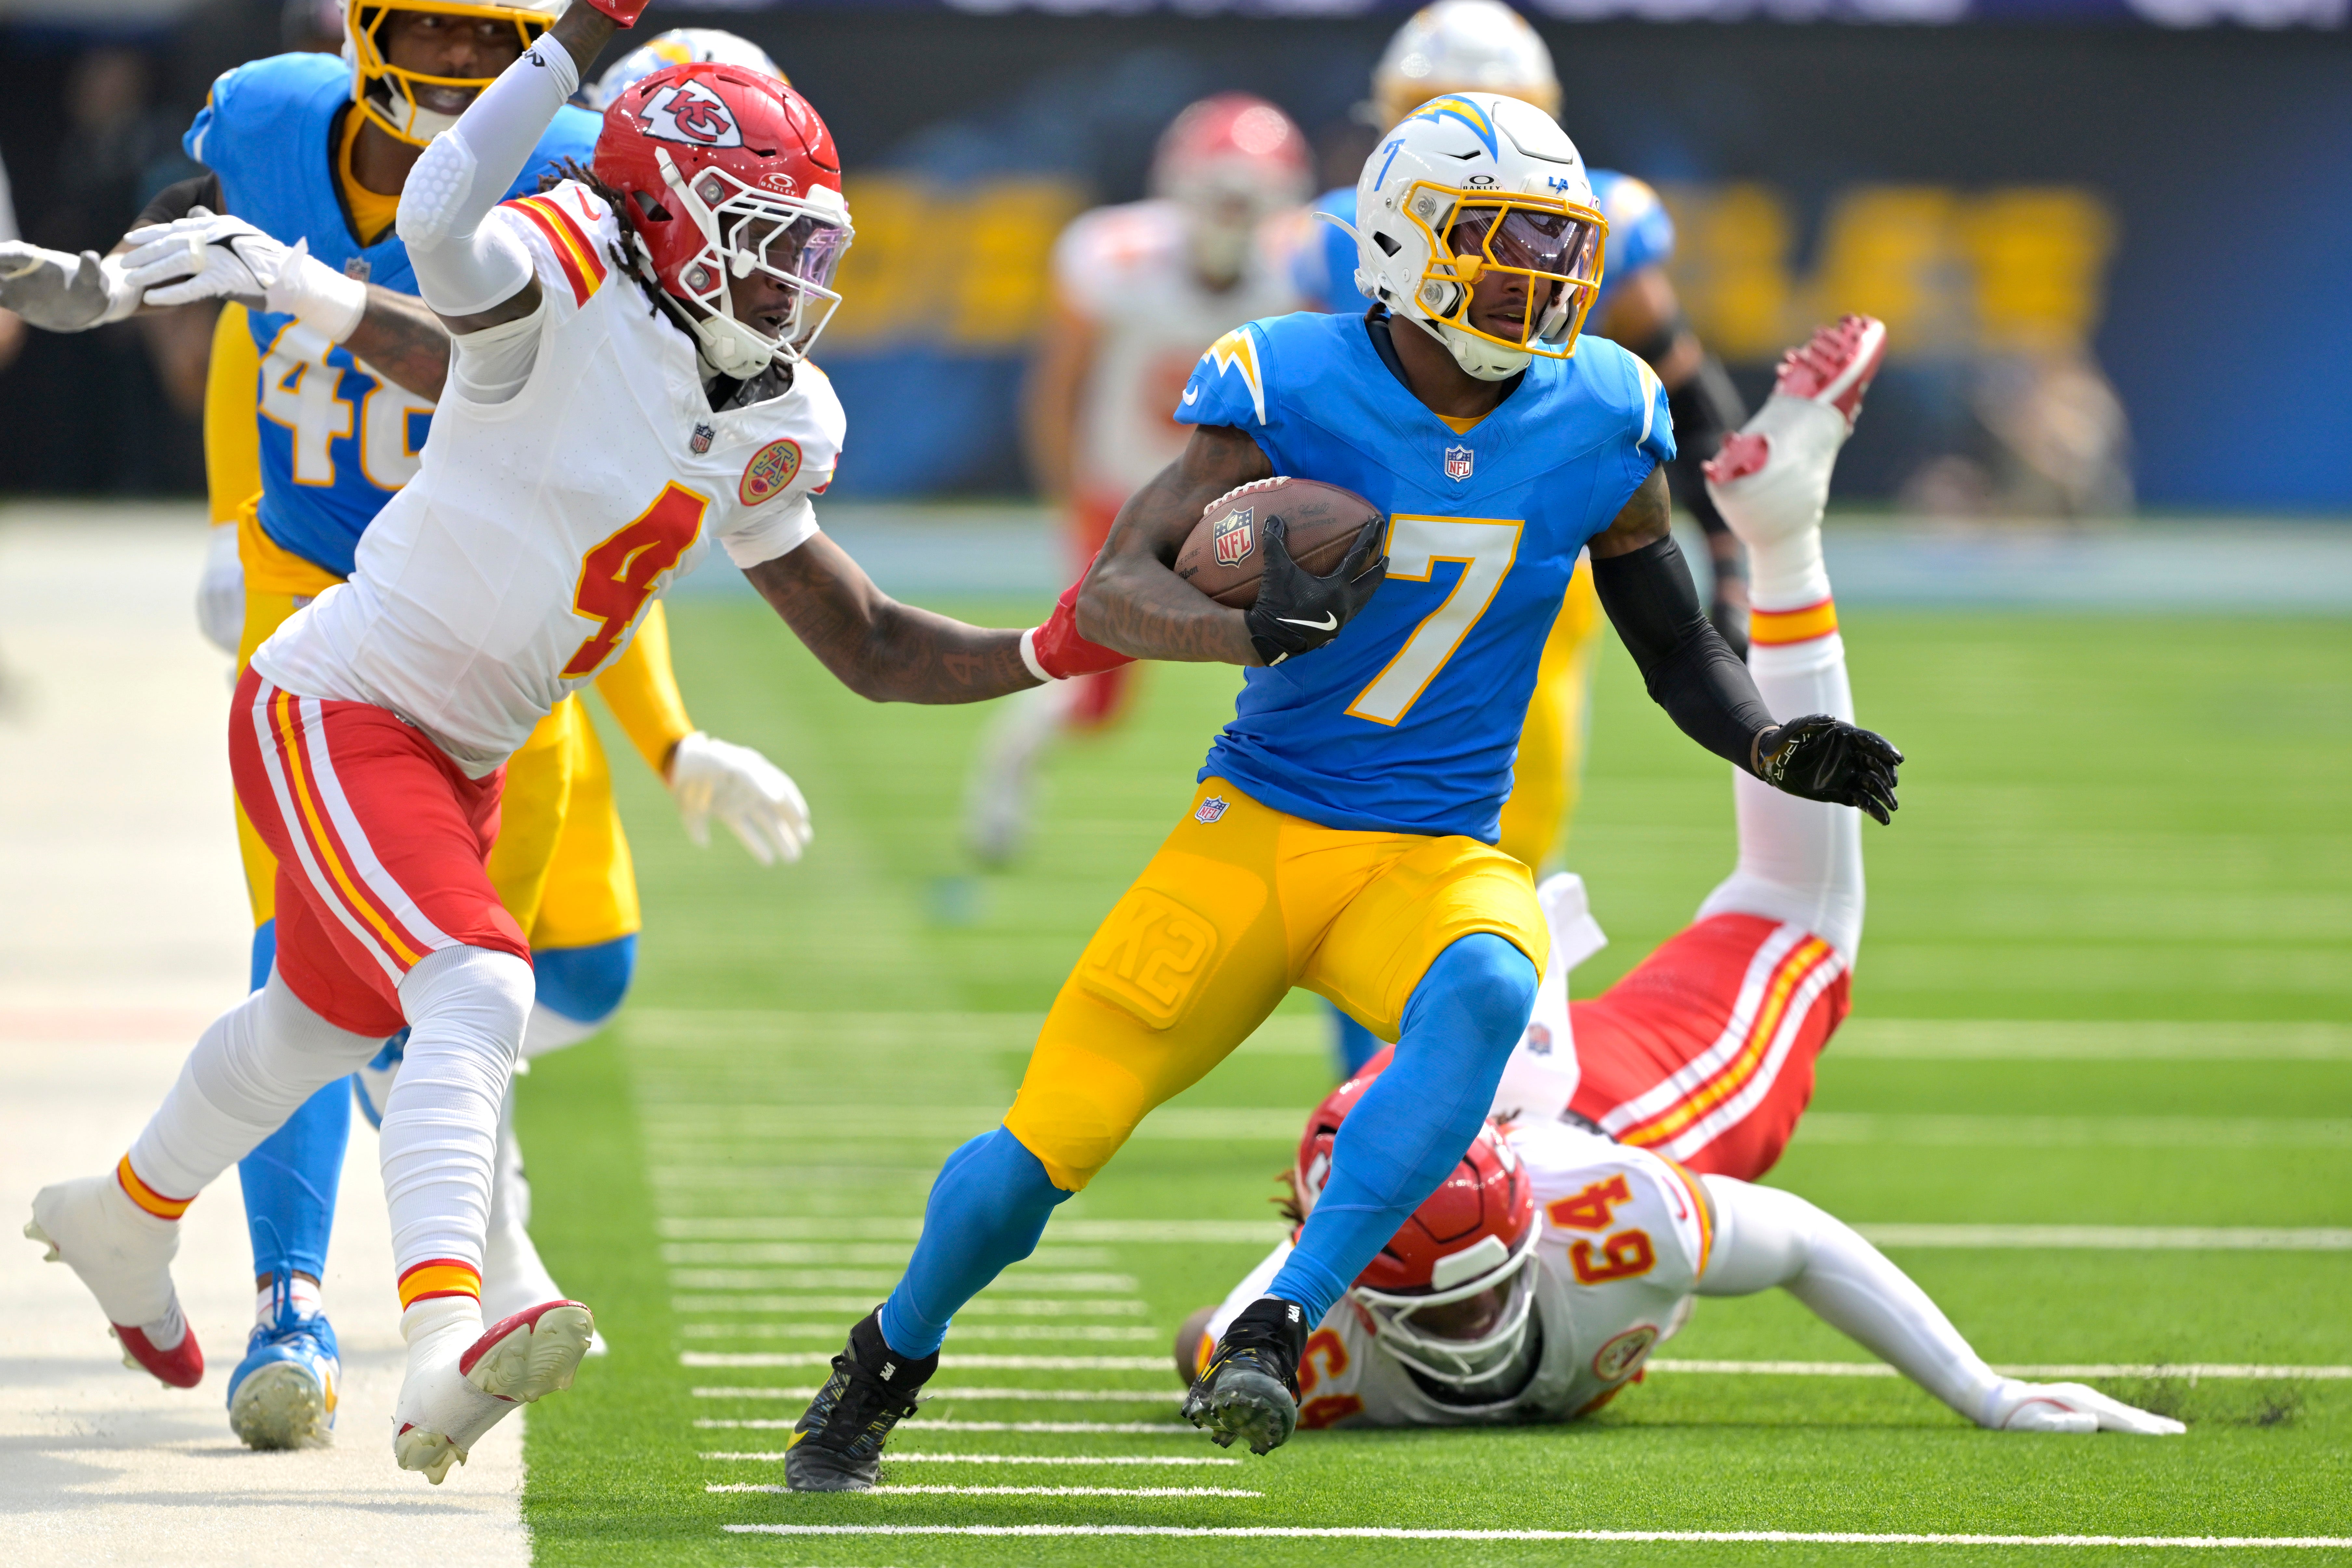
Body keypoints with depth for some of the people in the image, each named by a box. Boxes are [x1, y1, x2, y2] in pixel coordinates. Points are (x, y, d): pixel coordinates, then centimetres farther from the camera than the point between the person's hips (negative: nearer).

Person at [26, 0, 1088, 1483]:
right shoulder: (566, 289, -20)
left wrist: (1051, 652, -4)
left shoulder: (760, 433, 4)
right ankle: (446, 1345, -41)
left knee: (328, 1018, 28)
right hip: (334, 713, -9)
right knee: (476, 996, -28)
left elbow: (874, 649, 10)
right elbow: (443, 223, -45)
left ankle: (125, 1220, 55)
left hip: (459, 761, 9)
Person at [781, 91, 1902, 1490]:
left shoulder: (1599, 429, -1)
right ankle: (889, 1362, 26)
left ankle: (1277, 1331, -30)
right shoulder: (1294, 394, -10)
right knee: (1055, 1138, -6)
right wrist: (1253, 631, -36)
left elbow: (1679, 652, 13)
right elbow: (1113, 592, -16)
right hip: (1258, 833, -1)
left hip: (1437, 861, 1)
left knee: (1485, 993, -35)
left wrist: (1778, 748, -7)